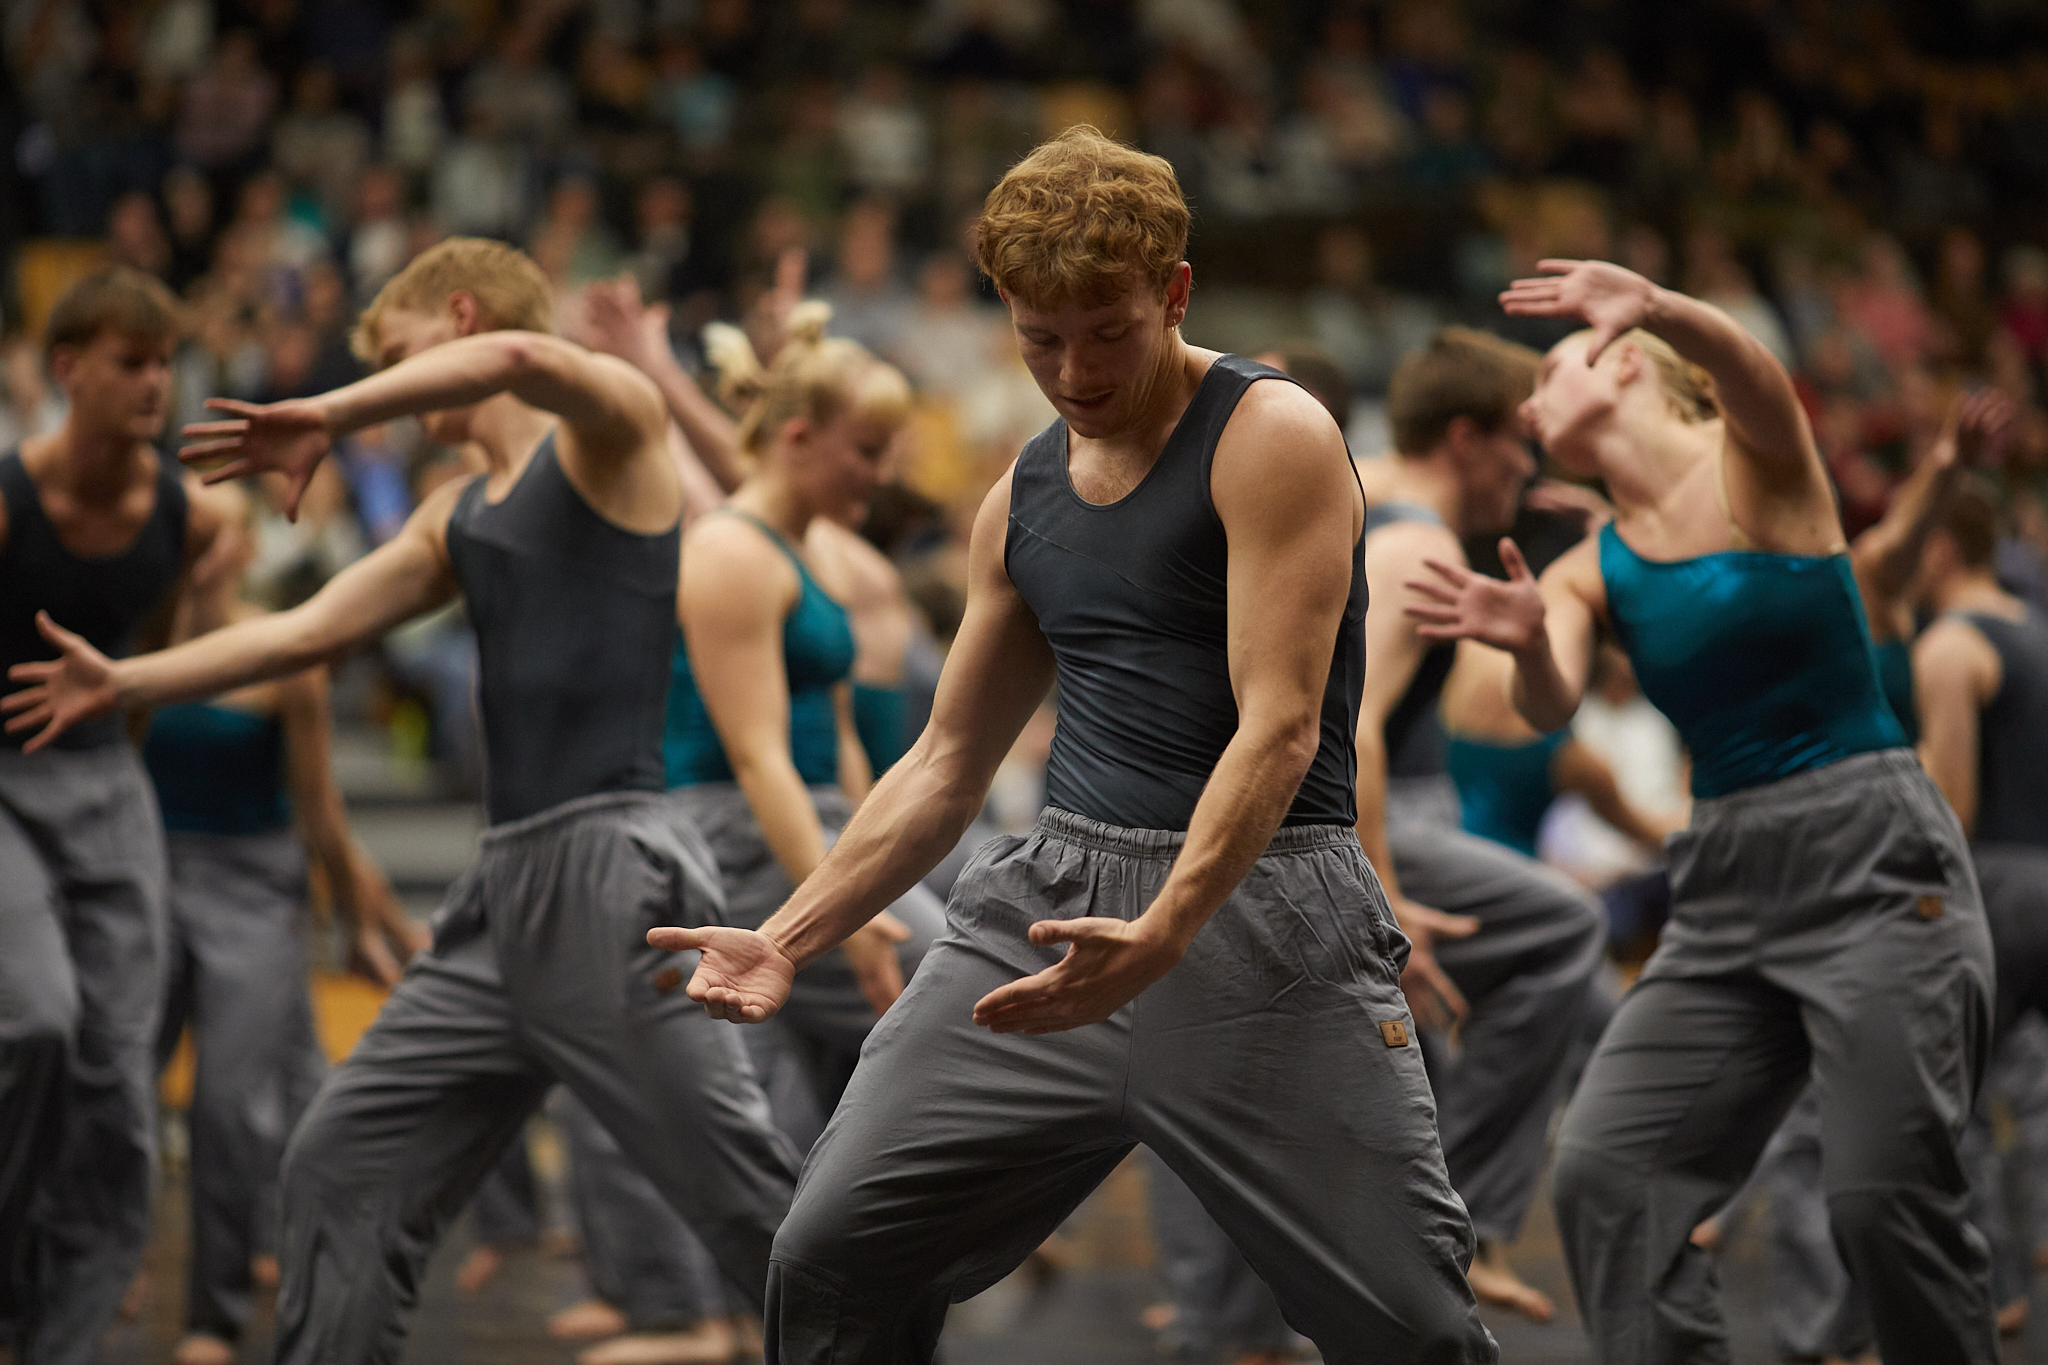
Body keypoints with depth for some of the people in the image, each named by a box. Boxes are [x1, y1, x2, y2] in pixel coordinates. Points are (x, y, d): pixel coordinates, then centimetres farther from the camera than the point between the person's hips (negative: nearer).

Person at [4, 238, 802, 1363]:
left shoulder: (613, 424, -2)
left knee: (752, 1205, -11)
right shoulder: (456, 521, 22)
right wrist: (124, 683, 30)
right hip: (507, 888, 9)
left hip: (614, 875, -9)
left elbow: (520, 358, -25)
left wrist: (331, 416, -21)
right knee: (341, 1164, 8)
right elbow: (306, 631, 28)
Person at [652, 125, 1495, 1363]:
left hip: (1255, 903, -6)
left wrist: (1162, 934, -29)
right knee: (832, 1264, -2)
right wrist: (789, 939, 12)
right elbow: (947, 766, 23)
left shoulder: (1273, 436, -6)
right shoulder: (1023, 502, 15)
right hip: (1053, 895, 6)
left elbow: (1280, 727, -16)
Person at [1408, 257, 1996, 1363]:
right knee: (1605, 1168, -9)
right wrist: (1528, 645, -32)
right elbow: (1549, 708, -7)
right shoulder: (1589, 575, 12)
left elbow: (1752, 372, -24)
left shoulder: (1754, 461, 0)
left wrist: (1656, 307, -46)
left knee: (1883, 1197, -14)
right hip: (1726, 888, 6)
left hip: (1873, 858, -6)